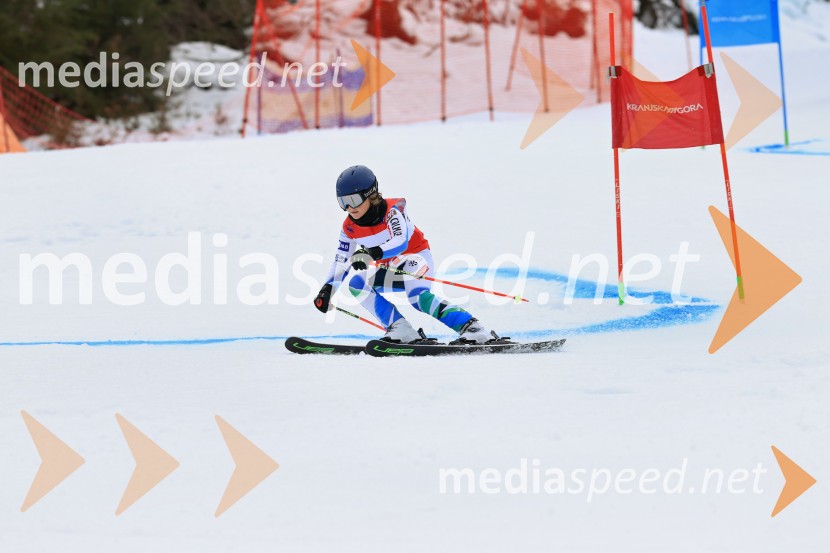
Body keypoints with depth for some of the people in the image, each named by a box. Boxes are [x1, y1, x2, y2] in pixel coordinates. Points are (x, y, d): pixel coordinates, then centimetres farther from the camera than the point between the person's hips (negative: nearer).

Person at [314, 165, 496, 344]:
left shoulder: (392, 211, -24)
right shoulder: (350, 227, -6)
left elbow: (400, 242, -40)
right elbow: (341, 260, 5)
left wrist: (371, 254, -56)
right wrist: (328, 290, -7)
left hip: (415, 257, -7)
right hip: (387, 267, 7)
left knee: (416, 295, -33)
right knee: (356, 283, -14)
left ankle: (472, 329, -40)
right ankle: (401, 330, -19)